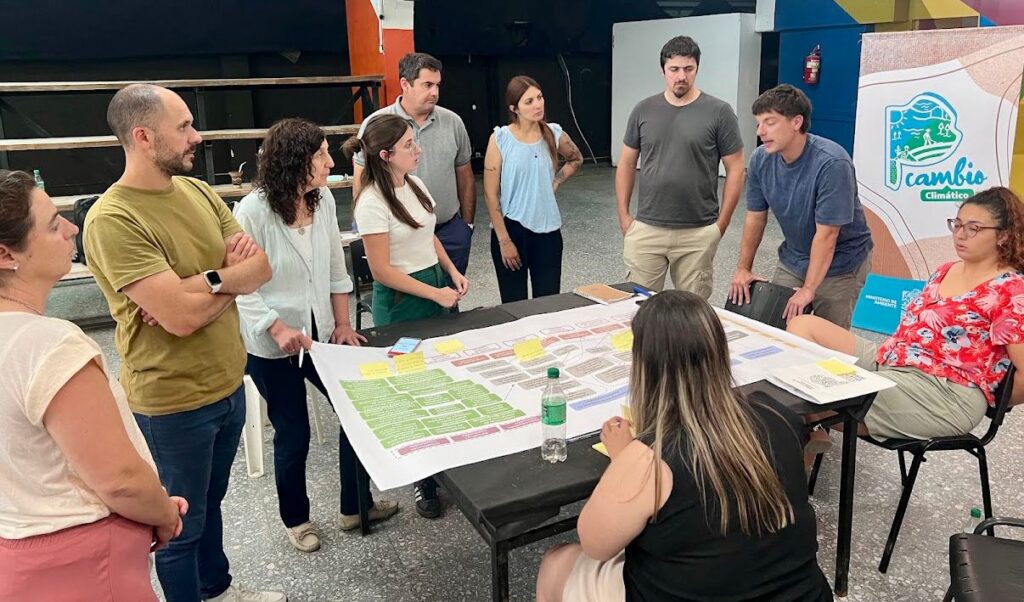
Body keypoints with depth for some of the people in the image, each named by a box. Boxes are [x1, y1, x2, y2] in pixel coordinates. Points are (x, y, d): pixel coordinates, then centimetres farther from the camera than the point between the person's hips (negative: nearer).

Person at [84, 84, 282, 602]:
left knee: (211, 501, 27)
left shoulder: (197, 191, 3)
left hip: (227, 382, 8)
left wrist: (205, 281, -18)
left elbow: (260, 267, 0)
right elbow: (181, 316, -27)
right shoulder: (112, 220, -22)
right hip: (174, 400, -7)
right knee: (183, 522, 14)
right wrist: (231, 274, -10)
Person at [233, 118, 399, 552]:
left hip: (320, 334, 6)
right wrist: (279, 329, -25)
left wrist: (343, 324, 3)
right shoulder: (253, 211, -19)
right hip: (272, 346, -5)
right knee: (293, 435, 7)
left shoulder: (323, 200, -4)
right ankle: (295, 519, 34)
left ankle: (355, 506, 31)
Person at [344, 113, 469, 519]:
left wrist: (453, 273, 4)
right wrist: (435, 294, -17)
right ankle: (423, 481, 20)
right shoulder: (372, 203, -19)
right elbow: (381, 271, -19)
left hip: (438, 287, 8)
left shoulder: (415, 185, 5)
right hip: (401, 302, -8)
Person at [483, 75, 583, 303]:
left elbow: (576, 159, 23)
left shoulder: (554, 134, 1)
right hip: (511, 228, -3)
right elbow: (490, 194, -8)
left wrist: (555, 182, 5)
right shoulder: (500, 138, -9)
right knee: (514, 305, 5)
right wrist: (504, 239, -11)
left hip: (548, 229, 3)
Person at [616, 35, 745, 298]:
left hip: (698, 233, -2)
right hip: (646, 229, 2)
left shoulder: (719, 112, -3)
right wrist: (623, 215, 5)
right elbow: (626, 164, 11)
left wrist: (722, 223, -4)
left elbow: (735, 169, -1)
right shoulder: (644, 110, 4)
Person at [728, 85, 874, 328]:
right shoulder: (760, 159, -10)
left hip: (839, 264, -5)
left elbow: (826, 233, -25)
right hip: (792, 259, 5)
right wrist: (743, 269, 1)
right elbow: (755, 217, 1)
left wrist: (808, 290, -23)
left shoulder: (832, 163, -27)